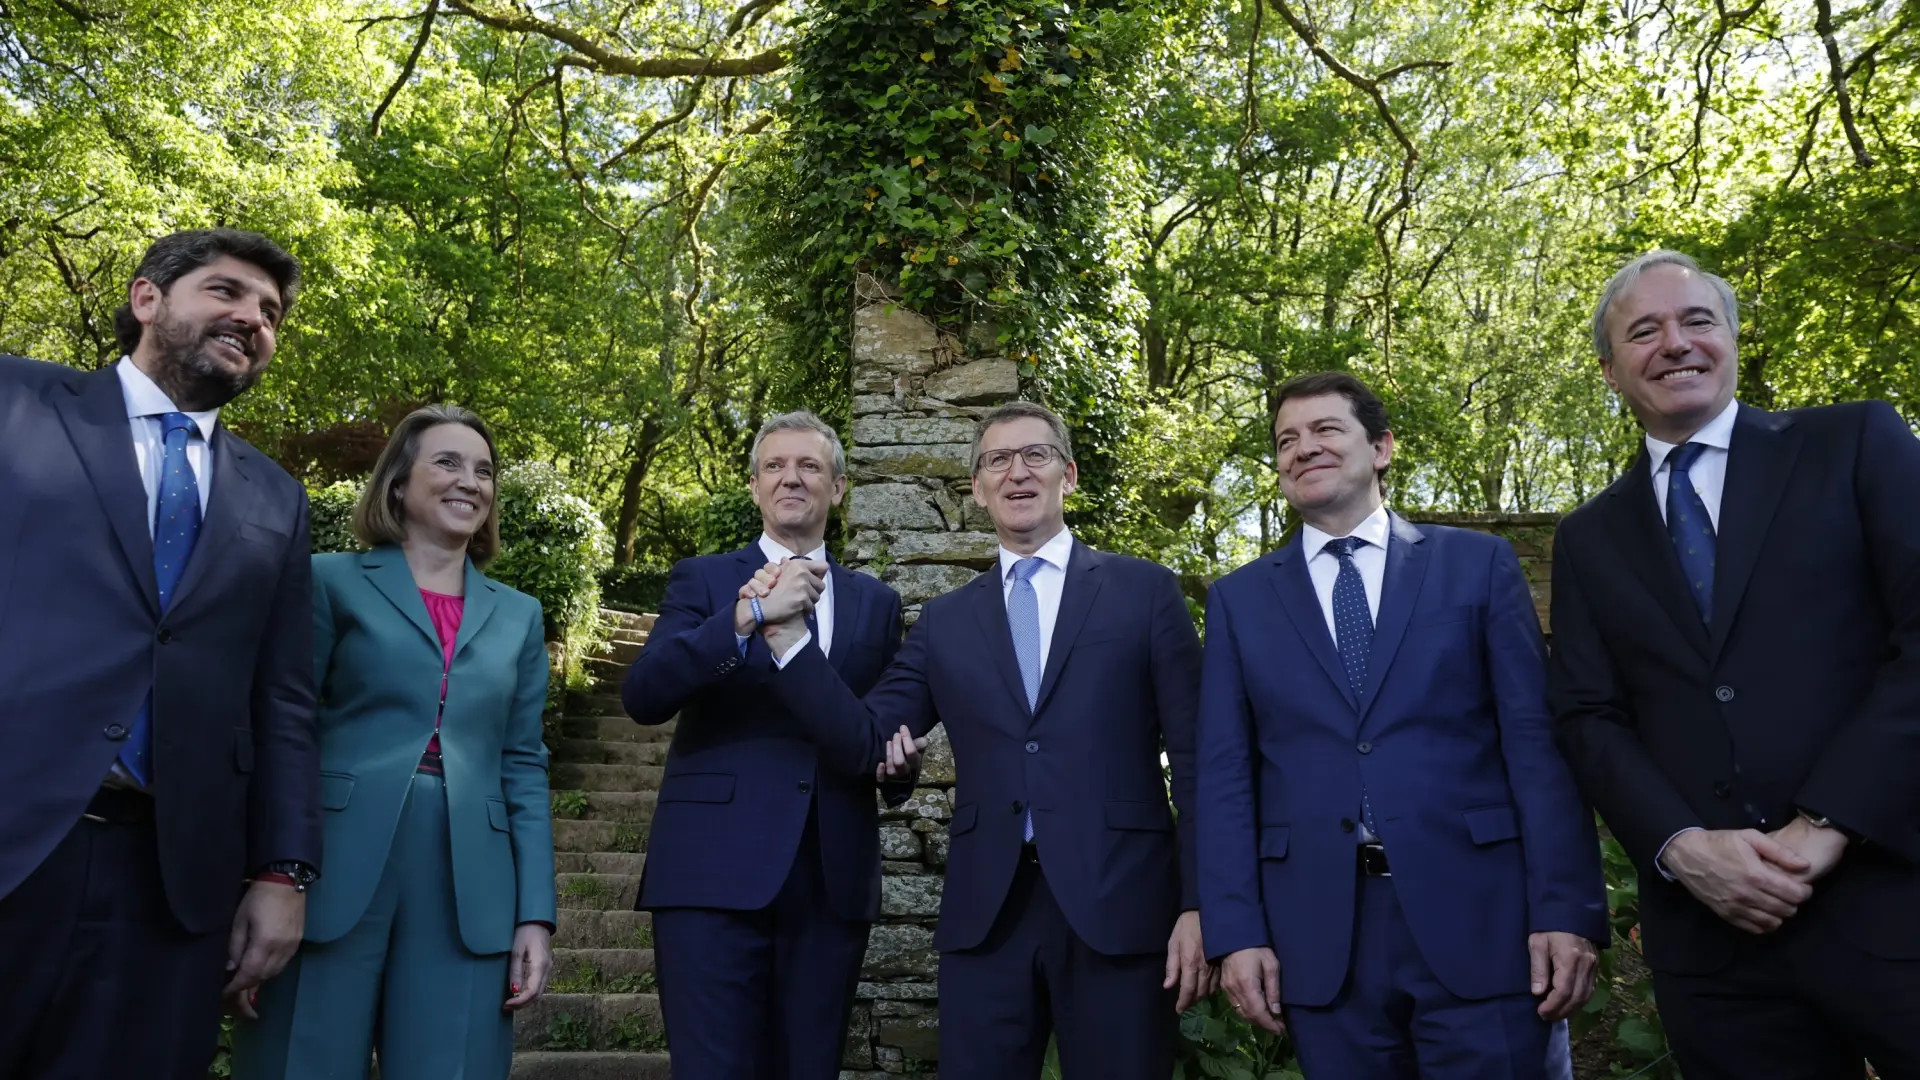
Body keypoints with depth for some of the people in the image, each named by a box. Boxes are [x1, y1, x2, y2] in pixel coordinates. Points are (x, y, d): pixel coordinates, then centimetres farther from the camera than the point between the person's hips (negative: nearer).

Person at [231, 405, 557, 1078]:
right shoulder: (334, 581, 6)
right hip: (329, 880, -2)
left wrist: (535, 914, 4)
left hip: (468, 898, 3)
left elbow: (524, 767, 12)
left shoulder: (518, 616, 15)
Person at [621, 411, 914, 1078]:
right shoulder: (702, 580, 6)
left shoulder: (876, 602, 14)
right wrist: (744, 615, -24)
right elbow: (642, 697, -10)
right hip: (715, 871, -2)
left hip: (835, 879, 3)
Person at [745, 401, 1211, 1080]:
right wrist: (787, 634, -7)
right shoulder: (946, 622, 11)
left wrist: (1198, 906, -5)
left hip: (1118, 907, -2)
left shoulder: (1145, 591, 3)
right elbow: (864, 743, 4)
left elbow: (1195, 761, 1)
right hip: (984, 913, 2)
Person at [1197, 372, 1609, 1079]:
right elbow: (1226, 775, 4)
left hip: (1475, 916, -1)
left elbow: (1537, 741, 0)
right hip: (1317, 934, 1)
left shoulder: (1479, 564, 6)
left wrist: (1567, 909, -7)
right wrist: (1236, 932, -3)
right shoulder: (1240, 598, 9)